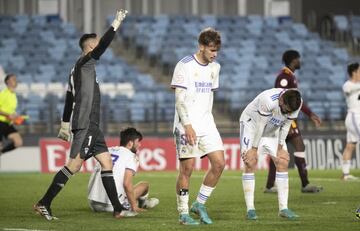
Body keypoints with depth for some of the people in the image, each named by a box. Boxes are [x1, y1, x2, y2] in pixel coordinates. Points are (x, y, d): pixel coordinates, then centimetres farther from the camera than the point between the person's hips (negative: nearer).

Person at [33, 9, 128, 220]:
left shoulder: (79, 69, 20)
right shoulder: (84, 62, -7)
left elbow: (69, 98, 23)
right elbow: (102, 46, -21)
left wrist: (65, 125, 25)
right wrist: (116, 25, -16)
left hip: (91, 125, 10)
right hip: (85, 124, -10)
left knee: (106, 162, 6)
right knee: (74, 165, -12)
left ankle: (118, 209, 4)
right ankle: (44, 204, -10)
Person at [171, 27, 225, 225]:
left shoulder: (214, 67, 11)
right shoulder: (184, 66, -9)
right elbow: (179, 99, -12)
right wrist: (187, 125, -18)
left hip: (206, 124, 6)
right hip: (187, 125, -6)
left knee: (219, 163, -4)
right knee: (187, 167, -6)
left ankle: (199, 204, 10)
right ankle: (183, 213, 4)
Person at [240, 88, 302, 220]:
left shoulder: (296, 103, -21)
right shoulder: (268, 100, -39)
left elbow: (286, 126, -8)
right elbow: (260, 125, -29)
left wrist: (280, 148, -7)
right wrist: (254, 149, -21)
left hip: (272, 129, 6)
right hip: (252, 124, -6)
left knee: (283, 162, -5)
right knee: (251, 162, -16)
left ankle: (283, 208, -3)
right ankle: (250, 209, -14)